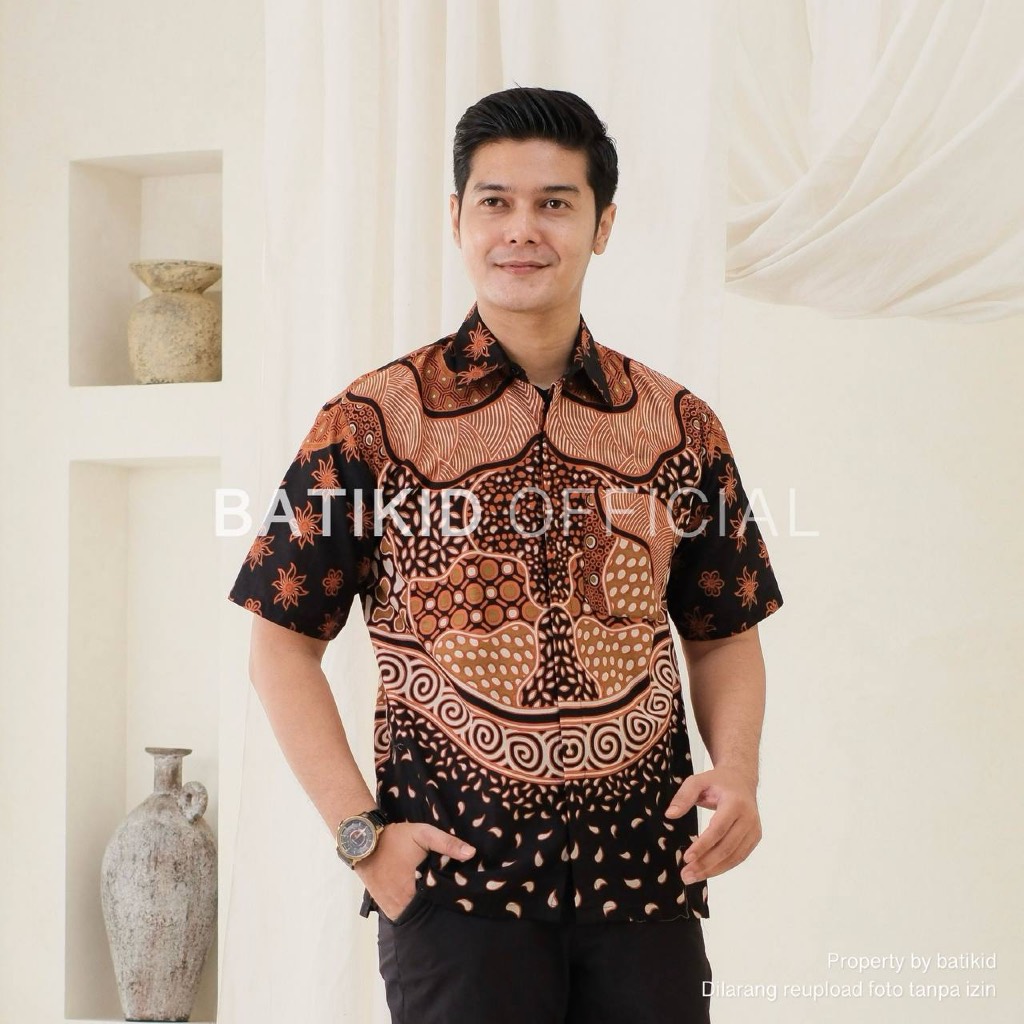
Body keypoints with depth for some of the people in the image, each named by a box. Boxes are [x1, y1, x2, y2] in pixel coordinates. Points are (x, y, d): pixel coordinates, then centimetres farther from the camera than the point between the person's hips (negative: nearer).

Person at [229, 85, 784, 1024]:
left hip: (647, 878, 3)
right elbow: (283, 643, 0)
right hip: (453, 878, -2)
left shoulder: (681, 427, 7)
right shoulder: (371, 422, -2)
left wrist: (737, 770, -5)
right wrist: (361, 832, -9)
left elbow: (723, 636, 14)